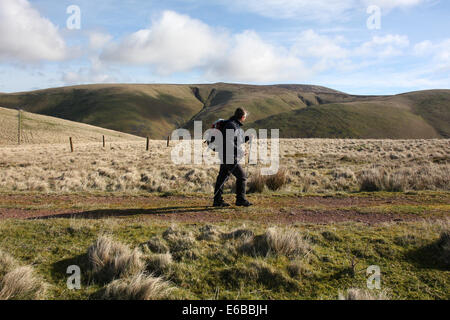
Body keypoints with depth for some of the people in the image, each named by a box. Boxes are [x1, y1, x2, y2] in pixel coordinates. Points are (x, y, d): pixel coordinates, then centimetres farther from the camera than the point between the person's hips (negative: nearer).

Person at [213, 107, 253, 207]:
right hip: (229, 156, -10)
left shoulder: (236, 125, 16)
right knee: (242, 176, -5)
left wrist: (247, 138, 10)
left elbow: (237, 140, 24)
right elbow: (228, 142, -25)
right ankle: (240, 199, 2)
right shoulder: (231, 126, -17)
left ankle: (217, 200, 17)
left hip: (226, 157, 10)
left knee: (222, 177, 11)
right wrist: (239, 151, -22)